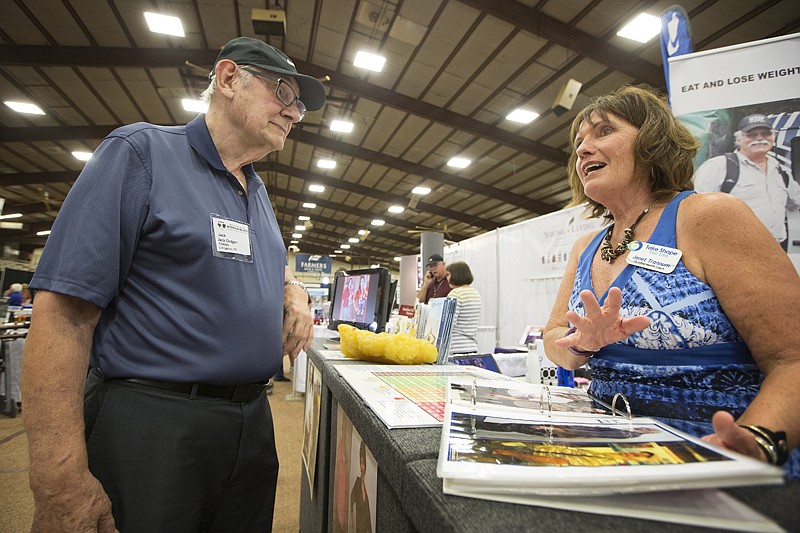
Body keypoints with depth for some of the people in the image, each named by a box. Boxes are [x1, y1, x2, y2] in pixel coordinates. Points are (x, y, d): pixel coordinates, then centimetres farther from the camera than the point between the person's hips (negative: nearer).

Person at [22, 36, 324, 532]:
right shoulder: (141, 152, -9)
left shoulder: (259, 193, 12)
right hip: (151, 423, -7)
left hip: (252, 421, 7)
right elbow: (63, 313, -16)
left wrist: (294, 291, 2)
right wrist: (61, 481, -19)